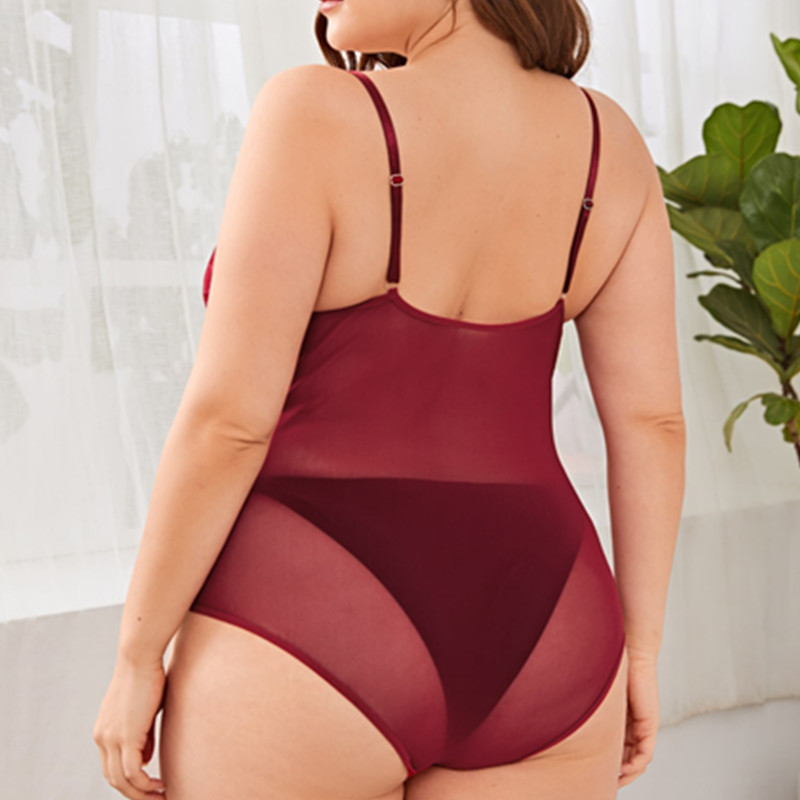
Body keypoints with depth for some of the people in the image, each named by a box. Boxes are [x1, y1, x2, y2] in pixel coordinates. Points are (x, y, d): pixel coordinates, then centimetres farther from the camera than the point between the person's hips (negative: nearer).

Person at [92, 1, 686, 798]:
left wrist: (136, 657, -4)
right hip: (535, 651, 5)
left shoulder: (318, 114, -13)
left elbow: (227, 419, -14)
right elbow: (652, 418, 3)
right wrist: (637, 650, 12)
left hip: (307, 645, -4)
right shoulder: (605, 136, 3)